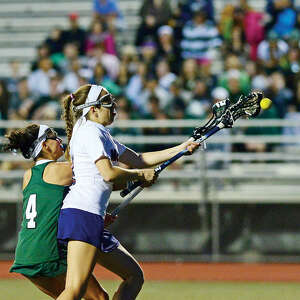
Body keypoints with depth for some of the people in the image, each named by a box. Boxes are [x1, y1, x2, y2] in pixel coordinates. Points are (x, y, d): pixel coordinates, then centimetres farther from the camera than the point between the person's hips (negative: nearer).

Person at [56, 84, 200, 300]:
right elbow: (109, 174, -15)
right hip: (83, 212, -11)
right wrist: (141, 175, 2)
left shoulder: (102, 135, 25)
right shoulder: (90, 132, -5)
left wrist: (182, 148, 24)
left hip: (93, 217, 11)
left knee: (134, 276, 13)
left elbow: (139, 160, 27)